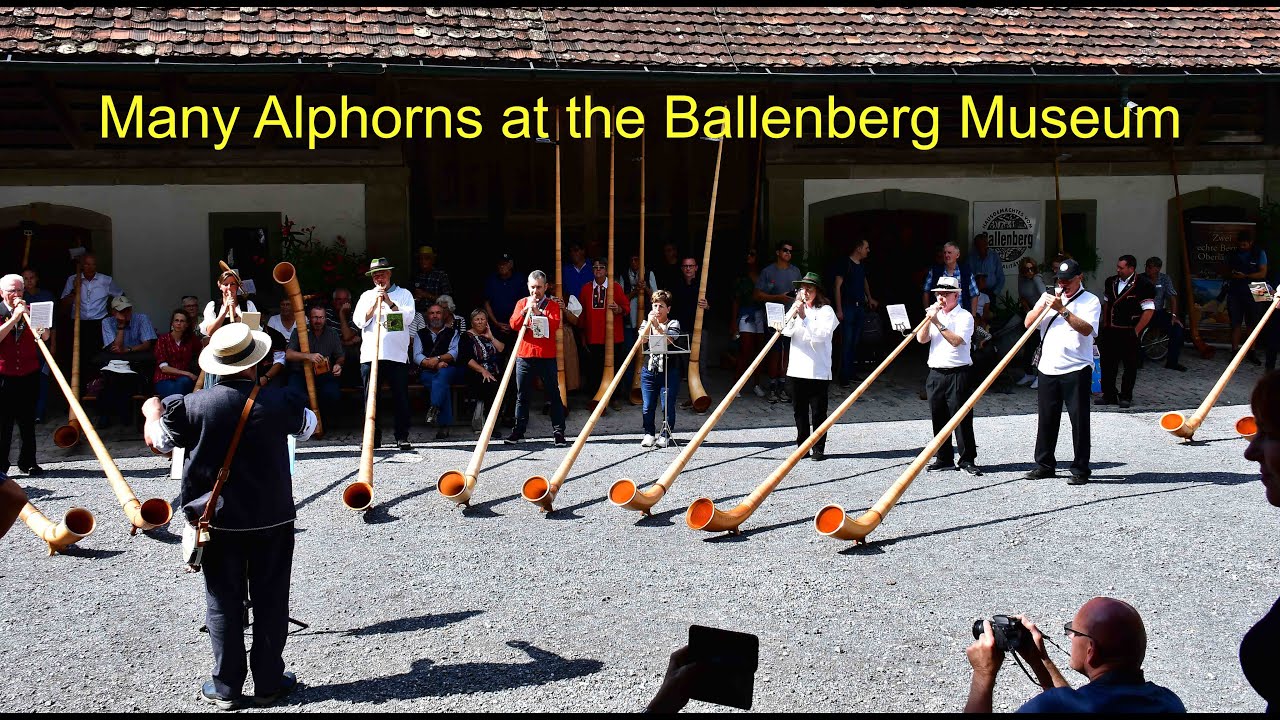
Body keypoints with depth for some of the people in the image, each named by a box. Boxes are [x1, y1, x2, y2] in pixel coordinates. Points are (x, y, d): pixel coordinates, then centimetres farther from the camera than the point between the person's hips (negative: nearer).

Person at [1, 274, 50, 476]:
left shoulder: (30, 311, 11)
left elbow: (45, 336, -1)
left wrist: (27, 313, -12)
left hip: (29, 374, 3)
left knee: (27, 421, 9)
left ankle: (28, 461, 17)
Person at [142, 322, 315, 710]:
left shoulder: (193, 405, -14)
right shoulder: (280, 401, -13)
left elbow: (157, 442, 4)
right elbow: (307, 427, 9)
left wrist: (153, 412, 25)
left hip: (218, 521, 0)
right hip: (272, 519, 0)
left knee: (223, 602, 11)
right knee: (270, 601, 11)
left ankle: (226, 687, 17)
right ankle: (268, 682, 19)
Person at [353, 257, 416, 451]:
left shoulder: (404, 294, 12)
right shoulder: (366, 296, 17)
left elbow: (408, 318, -2)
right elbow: (359, 321, 5)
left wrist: (390, 303, -11)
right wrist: (375, 302, -4)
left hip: (397, 354, -2)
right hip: (370, 354, 2)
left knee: (401, 397, -4)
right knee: (370, 398, 2)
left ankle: (402, 437, 2)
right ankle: (373, 437, 9)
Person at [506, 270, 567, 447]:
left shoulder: (552, 305, 4)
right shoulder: (522, 303, 9)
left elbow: (555, 325, -11)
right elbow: (513, 325, -3)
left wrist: (538, 312, -20)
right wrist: (526, 310, -15)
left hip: (547, 356, -2)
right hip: (524, 356, 2)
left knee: (553, 395, -1)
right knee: (522, 396, 7)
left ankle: (558, 432, 2)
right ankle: (518, 431, 14)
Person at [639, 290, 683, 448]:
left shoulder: (673, 324, 1)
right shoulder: (647, 323, 10)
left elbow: (667, 341, -17)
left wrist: (657, 326, -28)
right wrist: (649, 323, -17)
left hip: (669, 371, -3)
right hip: (649, 370, 3)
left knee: (668, 405, -3)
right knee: (647, 406, 2)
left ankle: (665, 435, 10)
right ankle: (649, 434, 17)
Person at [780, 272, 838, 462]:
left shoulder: (826, 311, -3)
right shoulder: (797, 309, 13)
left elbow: (820, 334, -16)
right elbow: (786, 332, 3)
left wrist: (804, 317, -20)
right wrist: (794, 316, -13)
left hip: (818, 370, -5)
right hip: (797, 368, 5)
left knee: (818, 411, -1)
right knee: (800, 410, 10)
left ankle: (819, 448, 5)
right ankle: (802, 445, 19)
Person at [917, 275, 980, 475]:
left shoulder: (964, 316, -2)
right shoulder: (934, 314, 15)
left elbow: (957, 340, -18)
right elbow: (921, 339, 4)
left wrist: (938, 323, -19)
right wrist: (928, 319, -8)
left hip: (957, 373, -6)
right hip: (936, 373, 6)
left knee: (961, 417, -5)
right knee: (939, 418, 7)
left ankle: (967, 460, 0)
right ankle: (943, 458, 16)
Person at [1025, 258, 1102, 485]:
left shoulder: (1090, 301, -1)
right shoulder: (1048, 296, 14)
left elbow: (1086, 328, -17)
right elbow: (1028, 323, 5)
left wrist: (1062, 309, -22)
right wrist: (1043, 305, -10)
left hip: (1076, 369, -4)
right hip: (1048, 368, 5)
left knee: (1079, 420, -2)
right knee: (1046, 419, 10)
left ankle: (1080, 469, 3)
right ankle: (1045, 464, 21)